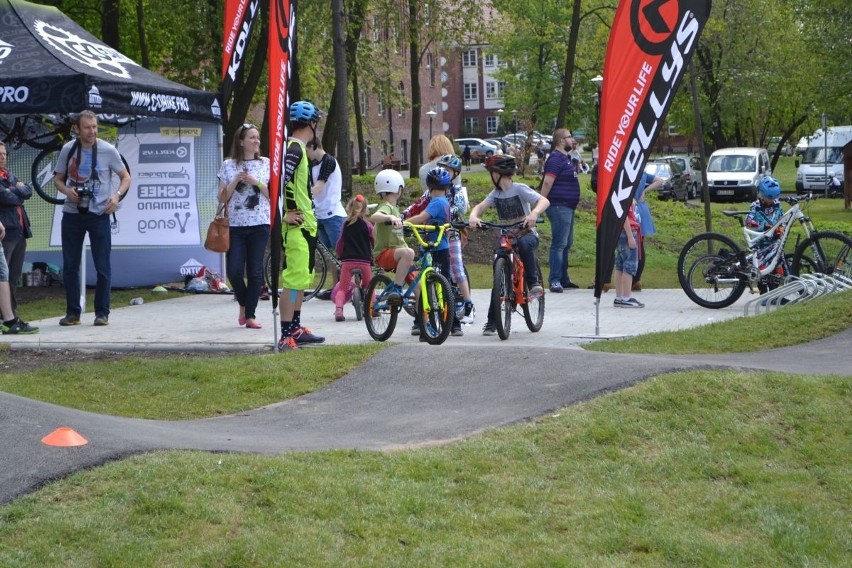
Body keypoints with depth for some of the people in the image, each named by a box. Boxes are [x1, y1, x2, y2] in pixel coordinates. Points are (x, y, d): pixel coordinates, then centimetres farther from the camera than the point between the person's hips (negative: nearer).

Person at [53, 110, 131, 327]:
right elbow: (58, 179, 10)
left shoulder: (108, 150, -5)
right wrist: (67, 191, -12)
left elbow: (125, 177, 3)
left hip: (99, 214, -2)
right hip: (72, 213, 2)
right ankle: (72, 312, 15)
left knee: (102, 266, 0)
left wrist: (117, 195, -16)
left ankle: (102, 313, 10)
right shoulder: (68, 150, 2)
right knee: (69, 265, 6)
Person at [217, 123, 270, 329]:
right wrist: (235, 181, -9)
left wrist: (256, 182, -9)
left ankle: (250, 315, 5)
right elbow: (222, 198, 4)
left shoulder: (266, 164, 7)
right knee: (234, 270, -8)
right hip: (235, 225, 0)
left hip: (259, 225, 0)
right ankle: (243, 304, 18)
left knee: (255, 272, -2)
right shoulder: (228, 165, 6)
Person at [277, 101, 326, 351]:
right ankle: (286, 337, -10)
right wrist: (283, 215, -22)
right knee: (293, 281, -10)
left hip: (305, 226, 11)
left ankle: (296, 329, 28)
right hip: (297, 227, -11)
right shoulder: (295, 149, -16)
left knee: (301, 278, 18)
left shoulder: (297, 148, 16)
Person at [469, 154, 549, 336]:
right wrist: (473, 216, -30)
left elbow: (544, 201, -22)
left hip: (527, 234, -5)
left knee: (524, 244, -41)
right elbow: (480, 207, -6)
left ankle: (533, 282, -24)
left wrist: (534, 213, -44)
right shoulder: (495, 194, 6)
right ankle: (491, 322, 1)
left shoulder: (520, 189, -11)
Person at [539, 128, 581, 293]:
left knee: (566, 244, 14)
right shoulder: (556, 159, -14)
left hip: (568, 207, 10)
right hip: (559, 207, -10)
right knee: (559, 244, -11)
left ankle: (564, 279, 21)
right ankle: (555, 280, -11)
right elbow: (547, 182, -21)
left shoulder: (566, 158, 18)